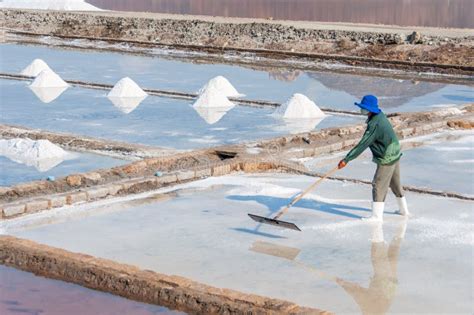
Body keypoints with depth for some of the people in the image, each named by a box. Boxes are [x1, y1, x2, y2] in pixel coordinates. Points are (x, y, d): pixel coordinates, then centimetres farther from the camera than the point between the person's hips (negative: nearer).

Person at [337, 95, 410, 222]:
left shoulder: (374, 125, -27)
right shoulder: (380, 115, 2)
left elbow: (362, 145, -28)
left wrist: (346, 159, -26)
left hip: (386, 159, -10)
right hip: (395, 154, 10)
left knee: (378, 185, -3)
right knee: (395, 184, 22)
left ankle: (377, 216, 0)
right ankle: (404, 210, 34)